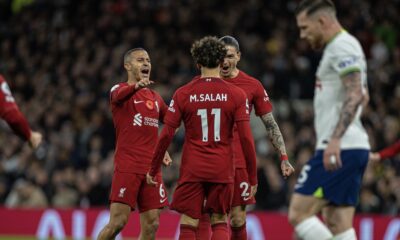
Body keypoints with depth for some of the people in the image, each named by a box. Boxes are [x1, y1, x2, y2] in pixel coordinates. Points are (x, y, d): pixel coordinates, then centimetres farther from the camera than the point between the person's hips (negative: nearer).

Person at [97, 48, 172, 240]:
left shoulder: (155, 97, 18)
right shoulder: (120, 89, 0)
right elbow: (118, 95, -25)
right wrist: (137, 85, -47)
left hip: (151, 167, 6)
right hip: (127, 165, -6)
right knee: (118, 222, -12)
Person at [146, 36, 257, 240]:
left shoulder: (183, 94, -1)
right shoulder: (236, 94, -1)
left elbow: (166, 135, -3)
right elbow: (245, 137, -6)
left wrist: (153, 169, 7)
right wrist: (253, 177, 1)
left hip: (192, 169, -1)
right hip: (222, 170, 1)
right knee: (220, 223, 11)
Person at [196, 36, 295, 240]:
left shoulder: (252, 86, 3)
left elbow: (270, 124, 6)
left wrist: (283, 157, -1)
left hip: (239, 161, 0)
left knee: (238, 220, 0)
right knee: (202, 214, -8)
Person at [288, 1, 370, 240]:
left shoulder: (343, 47, -10)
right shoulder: (340, 47, 21)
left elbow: (356, 94, -23)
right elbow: (358, 96, 29)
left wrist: (335, 139, -31)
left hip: (340, 149, -10)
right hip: (349, 149, 10)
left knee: (299, 213, -12)